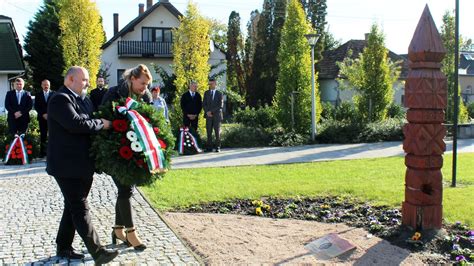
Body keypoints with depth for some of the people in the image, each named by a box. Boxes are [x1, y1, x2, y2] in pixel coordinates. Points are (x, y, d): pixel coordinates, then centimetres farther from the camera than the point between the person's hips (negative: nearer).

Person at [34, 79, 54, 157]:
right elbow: (36, 106, 5)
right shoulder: (38, 95, 10)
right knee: (43, 135, 1)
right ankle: (43, 152, 4)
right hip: (42, 118, 1)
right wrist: (43, 114, -7)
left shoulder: (53, 94, 6)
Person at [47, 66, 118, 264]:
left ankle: (64, 247, 28)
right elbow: (76, 123, -28)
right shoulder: (60, 99, -14)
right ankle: (97, 252, -2)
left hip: (80, 164, 10)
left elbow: (86, 122, 20)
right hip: (67, 166, -10)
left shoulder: (80, 99, 14)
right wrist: (102, 124, -17)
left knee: (73, 207, 16)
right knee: (80, 209, -5)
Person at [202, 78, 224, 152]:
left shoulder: (219, 94, 4)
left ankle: (217, 147, 1)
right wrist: (207, 112, -10)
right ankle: (209, 147, 2)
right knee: (209, 132, -1)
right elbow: (204, 104, 7)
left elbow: (220, 106, -4)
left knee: (217, 132, -3)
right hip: (208, 115, 2)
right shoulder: (206, 93, 12)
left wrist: (211, 111, -12)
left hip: (216, 115, -2)